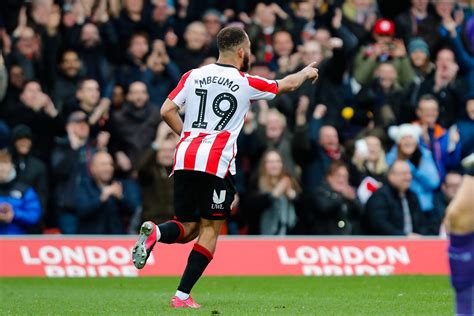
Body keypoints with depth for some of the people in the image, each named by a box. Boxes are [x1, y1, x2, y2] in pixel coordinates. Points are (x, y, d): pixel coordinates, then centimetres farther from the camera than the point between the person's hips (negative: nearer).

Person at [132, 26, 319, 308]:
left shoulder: (193, 76, 11)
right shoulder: (245, 83, 2)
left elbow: (167, 111, 7)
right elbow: (287, 84, 19)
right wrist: (307, 72, 39)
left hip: (185, 158, 5)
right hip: (216, 163, -4)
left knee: (188, 227, 13)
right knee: (210, 230, 3)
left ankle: (155, 232, -21)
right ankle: (182, 296, -4)